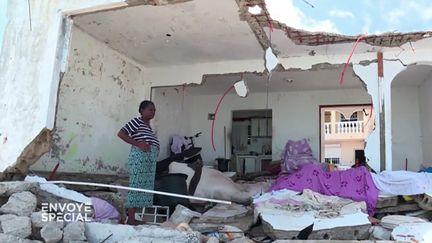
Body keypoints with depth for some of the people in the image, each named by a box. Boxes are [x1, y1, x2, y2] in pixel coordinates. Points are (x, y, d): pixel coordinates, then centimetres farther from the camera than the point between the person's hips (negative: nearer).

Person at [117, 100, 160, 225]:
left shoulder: (148, 125, 22)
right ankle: (130, 219, -3)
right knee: (136, 186, -7)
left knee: (144, 187, 8)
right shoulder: (137, 121, -4)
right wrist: (138, 144, -16)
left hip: (150, 159, 9)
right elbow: (121, 134, -13)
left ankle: (132, 217, 15)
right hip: (139, 157, -9)